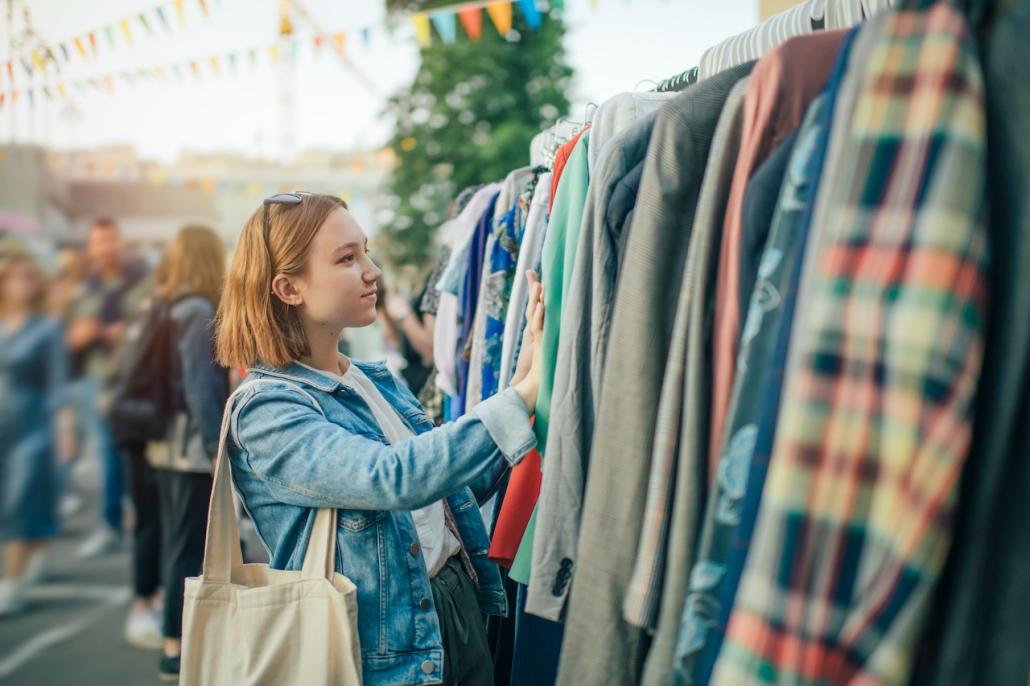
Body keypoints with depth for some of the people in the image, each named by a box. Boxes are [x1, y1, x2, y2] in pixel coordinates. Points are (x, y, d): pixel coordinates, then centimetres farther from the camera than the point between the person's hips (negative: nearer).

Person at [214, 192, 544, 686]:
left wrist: (522, 372, 1)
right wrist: (527, 392, -30)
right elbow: (397, 478, -31)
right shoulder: (265, 411, -17)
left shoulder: (377, 381, 7)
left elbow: (457, 489, 10)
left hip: (463, 612, 7)